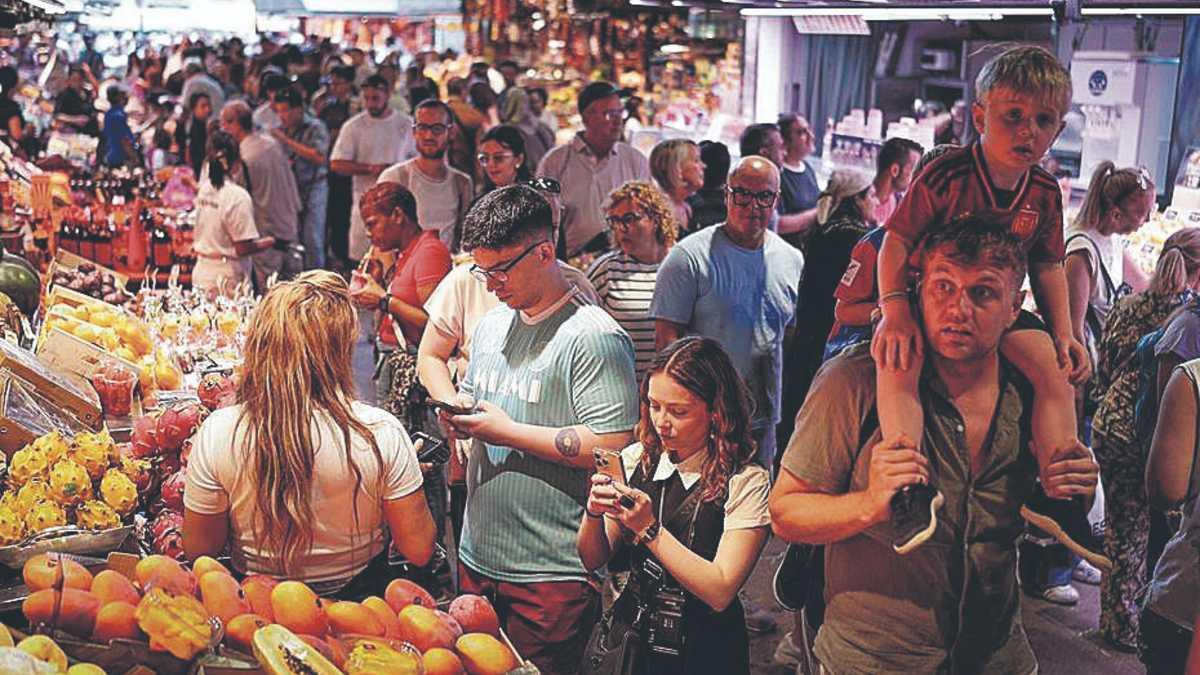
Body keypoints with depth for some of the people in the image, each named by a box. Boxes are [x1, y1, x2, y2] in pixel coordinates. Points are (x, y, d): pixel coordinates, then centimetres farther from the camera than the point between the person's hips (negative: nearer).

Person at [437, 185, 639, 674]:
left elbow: (612, 446, -23)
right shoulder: (491, 325, 12)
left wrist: (507, 432, -19)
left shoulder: (594, 336, -15)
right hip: (476, 560, 8)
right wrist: (459, 413, 0)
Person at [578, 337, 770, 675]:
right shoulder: (635, 460, -1)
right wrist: (594, 513, -17)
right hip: (631, 635, 4)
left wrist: (649, 529, -23)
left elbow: (720, 592, -20)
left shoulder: (746, 482, -15)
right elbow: (593, 560, 3)